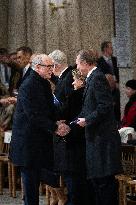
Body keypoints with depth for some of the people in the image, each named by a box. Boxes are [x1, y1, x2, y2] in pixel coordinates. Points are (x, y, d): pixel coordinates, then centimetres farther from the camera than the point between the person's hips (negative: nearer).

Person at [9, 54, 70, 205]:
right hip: (28, 142, -9)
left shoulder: (44, 84, 13)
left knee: (35, 179, 13)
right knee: (30, 180, -4)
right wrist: (55, 128, -20)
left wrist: (56, 123, 1)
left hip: (39, 140, 9)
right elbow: (34, 115, -21)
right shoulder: (28, 86, -17)